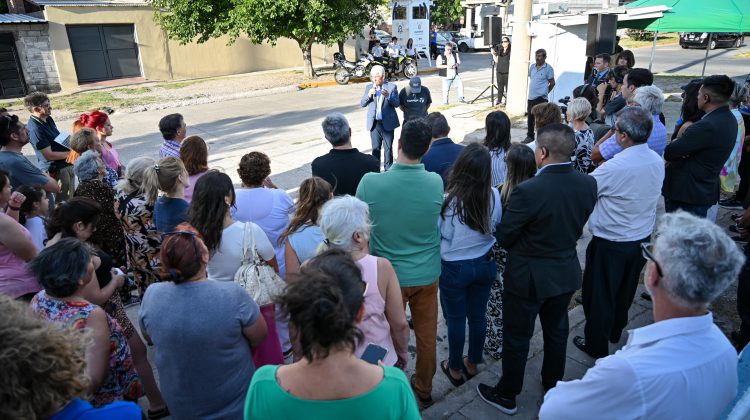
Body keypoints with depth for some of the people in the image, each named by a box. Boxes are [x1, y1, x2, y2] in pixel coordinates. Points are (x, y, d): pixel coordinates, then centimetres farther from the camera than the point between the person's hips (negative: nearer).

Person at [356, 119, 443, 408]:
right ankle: (423, 390, 41)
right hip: (427, 274, 2)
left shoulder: (370, 183, -21)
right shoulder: (436, 183, -16)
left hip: (388, 275, -1)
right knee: (427, 336, 20)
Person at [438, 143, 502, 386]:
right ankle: (473, 364, 39)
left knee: (456, 319, 14)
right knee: (478, 316, 19)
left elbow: (442, 234, -13)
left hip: (454, 268, -3)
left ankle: (455, 369, 32)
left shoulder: (449, 199, -25)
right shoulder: (494, 196, -14)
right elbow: (497, 226, 2)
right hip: (485, 264, 4)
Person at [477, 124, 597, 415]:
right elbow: (578, 227, 3)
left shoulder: (527, 191, -30)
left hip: (529, 277, -6)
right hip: (566, 273, 6)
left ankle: (507, 395, 31)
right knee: (557, 331, 25)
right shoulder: (588, 184, -11)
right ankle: (553, 384, 47)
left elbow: (503, 238, -18)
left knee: (517, 337, 13)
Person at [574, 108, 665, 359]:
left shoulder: (615, 168, -28)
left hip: (611, 244, -7)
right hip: (642, 239, 7)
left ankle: (596, 346, 26)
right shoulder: (657, 161, -5)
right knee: (625, 291, 25)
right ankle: (615, 332, 46)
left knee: (599, 295, 11)